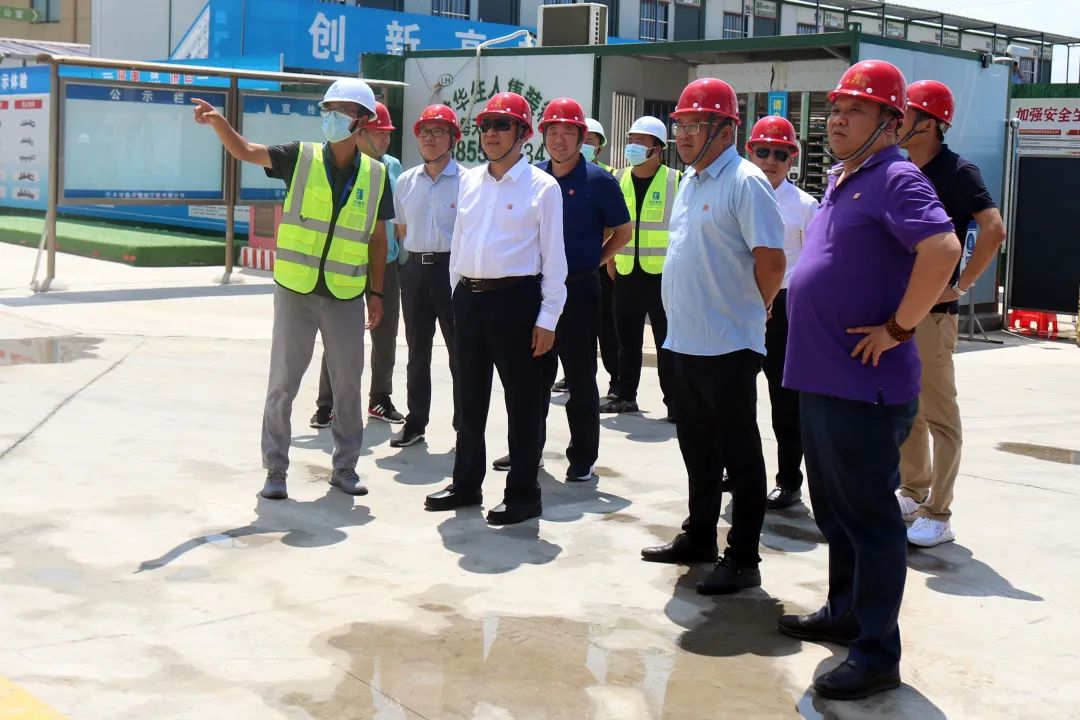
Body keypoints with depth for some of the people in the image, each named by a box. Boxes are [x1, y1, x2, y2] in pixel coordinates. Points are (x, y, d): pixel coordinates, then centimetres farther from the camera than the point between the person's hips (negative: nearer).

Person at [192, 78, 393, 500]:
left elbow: (377, 239, 6)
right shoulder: (302, 159, -1)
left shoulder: (375, 176, 2)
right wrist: (217, 121, -26)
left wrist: (376, 293, 4)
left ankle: (345, 466, 25)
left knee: (348, 385, 10)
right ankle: (275, 470, 13)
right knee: (283, 383, 3)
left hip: (346, 296, 1)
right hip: (295, 292, -1)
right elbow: (244, 151, -8)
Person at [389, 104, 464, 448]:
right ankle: (415, 422, 20)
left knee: (459, 349, 0)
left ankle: (465, 426, 9)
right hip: (415, 268, 5)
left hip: (453, 268, -5)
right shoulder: (406, 182, 11)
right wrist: (412, 259, 13)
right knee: (417, 350, 11)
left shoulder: (466, 181, -5)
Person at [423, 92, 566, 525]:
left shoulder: (542, 187, -5)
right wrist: (459, 293, 13)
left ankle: (523, 494, 11)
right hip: (469, 297, 6)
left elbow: (553, 255, -7)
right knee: (470, 398, 14)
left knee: (523, 401, 1)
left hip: (516, 299, -6)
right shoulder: (469, 181, 11)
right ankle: (466, 484, 27)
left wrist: (548, 317, -10)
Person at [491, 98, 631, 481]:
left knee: (580, 376, 2)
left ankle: (583, 457, 11)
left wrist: (594, 262, 1)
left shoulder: (598, 181, -7)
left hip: (578, 289, -5)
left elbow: (623, 232, 1)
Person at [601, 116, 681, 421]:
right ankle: (625, 396, 23)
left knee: (667, 343, -1)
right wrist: (610, 259, 11)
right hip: (626, 274, 4)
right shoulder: (619, 180, 9)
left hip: (663, 275, -4)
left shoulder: (676, 181, -4)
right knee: (627, 339, 12)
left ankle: (674, 402, 5)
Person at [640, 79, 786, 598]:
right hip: (683, 340, 9)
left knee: (739, 455, 0)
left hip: (728, 345, -9)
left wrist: (752, 308, -4)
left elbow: (771, 259, -18)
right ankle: (699, 537, 31)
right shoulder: (689, 181, 14)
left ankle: (742, 559, 7)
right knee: (697, 450, 18)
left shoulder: (745, 183, -14)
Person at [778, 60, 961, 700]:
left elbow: (943, 249, -29)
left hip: (865, 384, -9)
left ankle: (877, 654, 6)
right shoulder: (841, 182, 15)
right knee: (834, 510, 20)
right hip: (820, 377, 9)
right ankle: (844, 613, 35)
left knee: (870, 516, -2)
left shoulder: (896, 179, -13)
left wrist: (898, 329, -22)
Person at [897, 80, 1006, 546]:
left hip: (932, 310, -8)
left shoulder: (955, 172, -11)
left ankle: (937, 515, 3)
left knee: (939, 416, -2)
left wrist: (960, 286, -19)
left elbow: (993, 230, -23)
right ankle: (912, 494, 28)